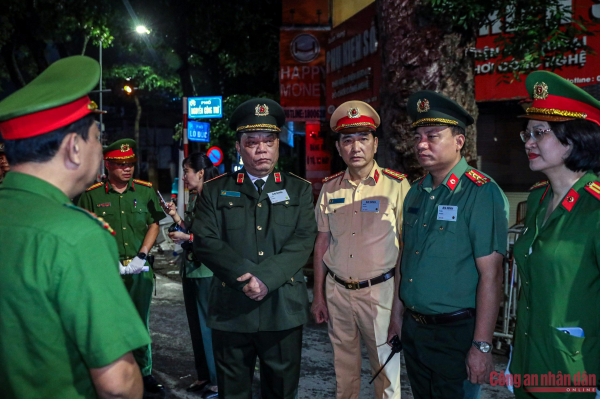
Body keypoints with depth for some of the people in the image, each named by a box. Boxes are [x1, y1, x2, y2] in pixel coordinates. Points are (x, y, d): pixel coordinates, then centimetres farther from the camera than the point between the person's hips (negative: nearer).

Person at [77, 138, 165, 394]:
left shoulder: (145, 191, 5)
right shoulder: (92, 195, 0)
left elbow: (154, 224, 6)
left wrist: (141, 256, -5)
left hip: (140, 270, 2)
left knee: (140, 323, 11)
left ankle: (144, 373, 23)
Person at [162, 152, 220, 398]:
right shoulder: (193, 198, 12)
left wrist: (187, 237, -16)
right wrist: (176, 217, 5)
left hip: (208, 272, -8)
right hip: (191, 269, 9)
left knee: (209, 326, 1)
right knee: (196, 325, 15)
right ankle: (203, 376, 29)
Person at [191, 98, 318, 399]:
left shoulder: (300, 190, 7)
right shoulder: (215, 191, 5)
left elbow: (303, 242, -5)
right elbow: (205, 242, -5)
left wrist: (266, 278, -18)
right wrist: (248, 275, -17)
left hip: (284, 310, 0)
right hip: (230, 313, 0)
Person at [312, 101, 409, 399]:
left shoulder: (396, 186, -9)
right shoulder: (329, 188, 4)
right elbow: (322, 243, 9)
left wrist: (403, 300, -7)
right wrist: (318, 296, 10)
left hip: (379, 290, -4)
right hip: (337, 291, 4)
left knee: (386, 368, 8)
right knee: (344, 369, 18)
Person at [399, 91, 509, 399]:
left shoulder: (482, 193, -16)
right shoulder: (415, 192, 5)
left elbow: (490, 275, -19)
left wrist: (482, 346, -19)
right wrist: (400, 310, 12)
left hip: (456, 333, -6)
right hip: (412, 328, 7)